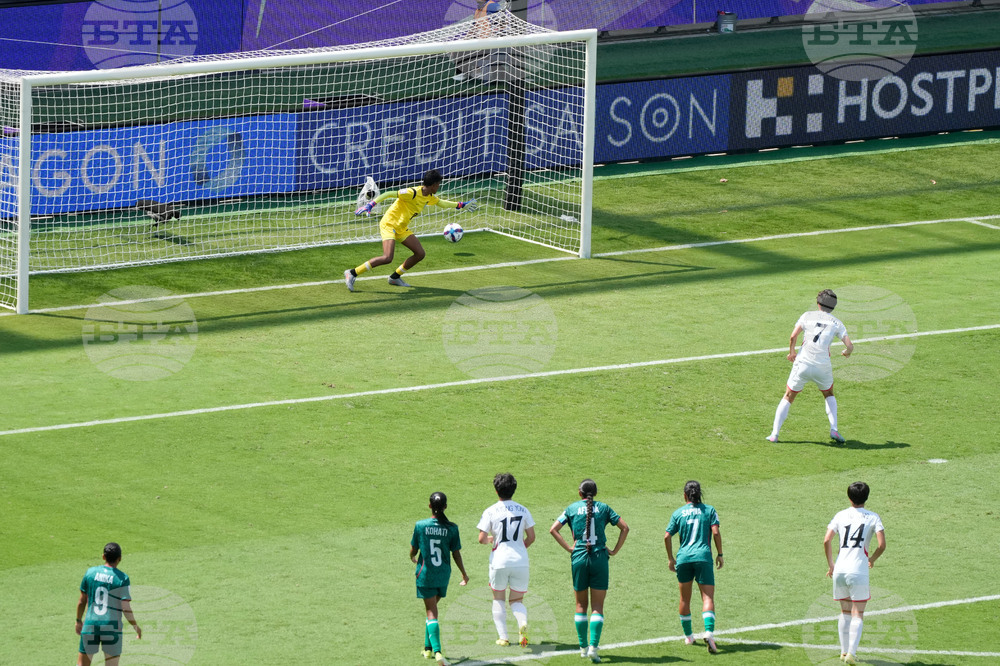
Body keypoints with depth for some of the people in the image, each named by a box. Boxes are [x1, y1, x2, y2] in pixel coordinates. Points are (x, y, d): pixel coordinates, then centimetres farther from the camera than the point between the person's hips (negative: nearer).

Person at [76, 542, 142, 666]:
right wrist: (136, 627, 6)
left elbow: (82, 601, 8)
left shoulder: (91, 572, 2)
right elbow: (126, 609, -8)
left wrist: (79, 621, 22)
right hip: (112, 627, -2)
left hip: (90, 625, 2)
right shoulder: (122, 578, -6)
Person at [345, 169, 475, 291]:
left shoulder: (429, 198, 6)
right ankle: (352, 273, -17)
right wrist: (370, 204, -35)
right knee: (387, 258, -25)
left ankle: (395, 277, 18)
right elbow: (388, 194, -27)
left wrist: (461, 205, 31)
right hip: (389, 224, -9)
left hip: (402, 229, 9)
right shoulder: (413, 193, -23)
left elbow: (442, 203, 28)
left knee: (420, 254, 3)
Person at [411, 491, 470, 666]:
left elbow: (413, 550, 0)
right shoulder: (451, 528, -7)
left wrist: (413, 558, 25)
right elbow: (456, 553, -1)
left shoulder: (420, 525, -9)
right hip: (443, 574, 2)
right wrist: (464, 574, 14)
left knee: (431, 612, -2)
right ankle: (428, 647, 30)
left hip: (425, 574, -2)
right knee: (432, 609, 22)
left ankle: (437, 651, -18)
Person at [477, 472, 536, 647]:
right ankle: (523, 623, -19)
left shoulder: (490, 512, -3)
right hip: (521, 561, 2)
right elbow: (531, 537, 6)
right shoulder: (523, 510, 4)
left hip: (499, 562, -2)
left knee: (499, 599, 16)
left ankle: (503, 637, 8)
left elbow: (481, 539, -6)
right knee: (517, 600, 12)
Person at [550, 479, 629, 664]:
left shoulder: (572, 508, 5)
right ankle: (594, 647, -12)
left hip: (579, 558, 1)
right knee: (597, 607, 1)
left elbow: (553, 529, 0)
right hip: (599, 557, -1)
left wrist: (568, 548, 2)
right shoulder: (603, 508, 4)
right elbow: (624, 527, 1)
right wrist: (615, 550, 5)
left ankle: (583, 647, 15)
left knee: (581, 605, 14)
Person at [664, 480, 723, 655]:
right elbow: (716, 533, -4)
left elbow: (667, 537, 4)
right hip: (703, 557, -2)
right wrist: (719, 554, 5)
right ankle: (709, 631, -29)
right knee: (708, 598, -7)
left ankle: (688, 636, 25)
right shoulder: (709, 510, 5)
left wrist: (670, 558, 15)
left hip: (683, 558, 2)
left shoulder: (678, 513, 8)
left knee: (685, 599, 17)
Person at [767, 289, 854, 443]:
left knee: (788, 397, 11)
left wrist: (792, 352, 13)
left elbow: (793, 336, -5)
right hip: (823, 366, 1)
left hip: (802, 363, -1)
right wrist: (846, 353, 23)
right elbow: (850, 346, 0)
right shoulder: (836, 323, 7)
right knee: (829, 395, 26)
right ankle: (834, 430, 10)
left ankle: (774, 434, 3)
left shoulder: (808, 316, 6)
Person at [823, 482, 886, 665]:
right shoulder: (873, 517, 2)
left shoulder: (840, 516, 8)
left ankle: (844, 651, 20)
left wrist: (830, 564, 9)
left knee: (845, 612, 18)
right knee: (858, 615, 0)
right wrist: (872, 559, 12)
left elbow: (827, 541, -2)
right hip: (859, 572, -3)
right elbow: (882, 545, -7)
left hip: (839, 569, 3)